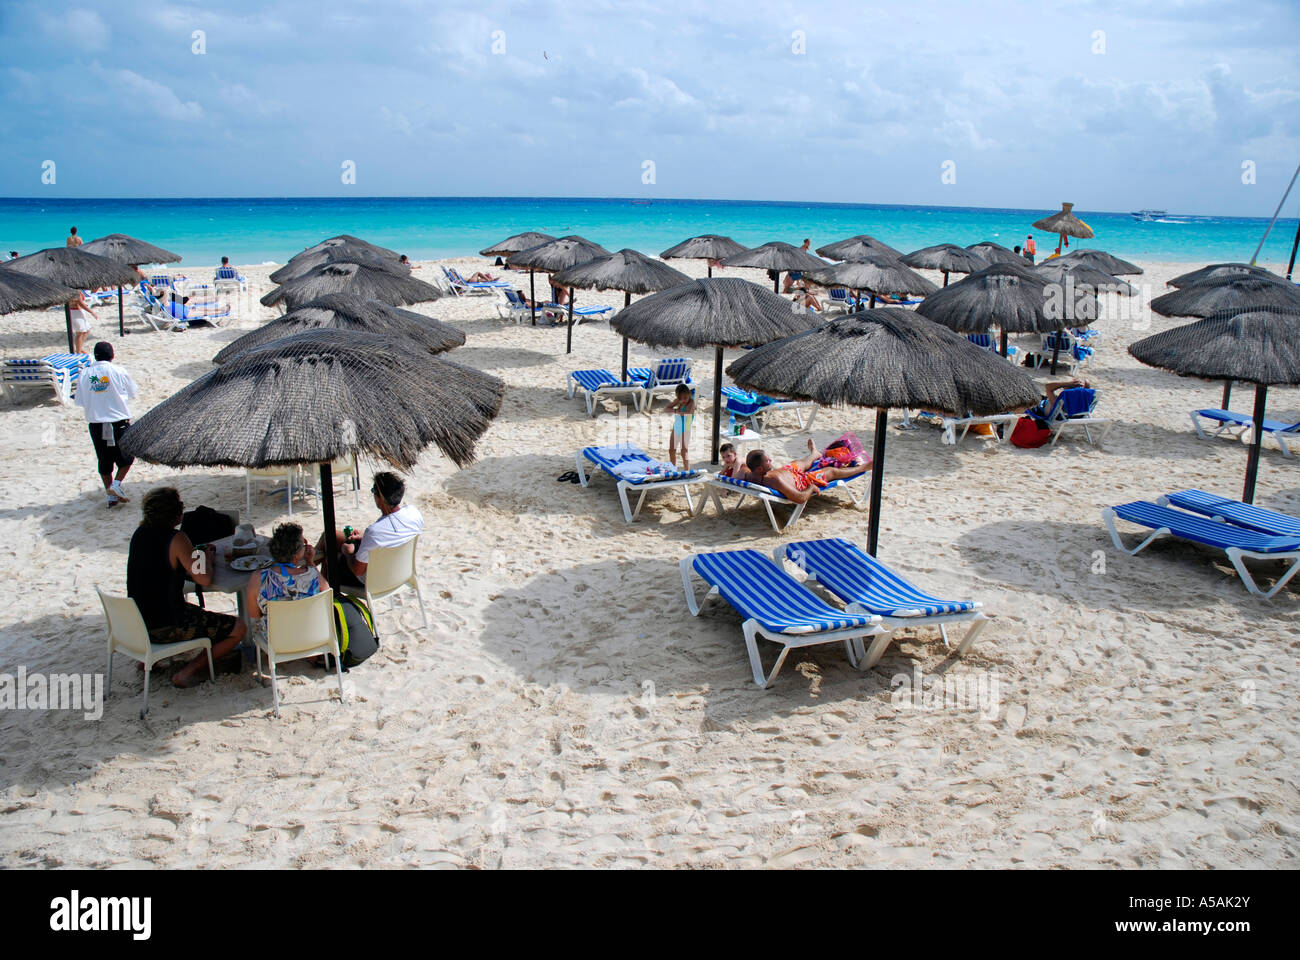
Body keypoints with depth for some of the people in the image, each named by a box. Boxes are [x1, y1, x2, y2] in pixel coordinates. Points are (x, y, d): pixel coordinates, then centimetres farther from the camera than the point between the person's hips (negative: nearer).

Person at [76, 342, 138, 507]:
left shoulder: (84, 374, 0)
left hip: (96, 423, 3)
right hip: (119, 422, -3)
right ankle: (116, 483, -4)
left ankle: (111, 495, 14)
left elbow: (80, 401, 5)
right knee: (126, 456, 13)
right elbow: (133, 392, 4)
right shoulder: (118, 371, -7)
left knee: (104, 460, 12)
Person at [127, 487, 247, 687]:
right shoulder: (176, 539, -19)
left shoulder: (140, 533, 4)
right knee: (238, 628, -1)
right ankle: (188, 672, 1)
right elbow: (205, 580, -21)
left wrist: (200, 557, 13)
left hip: (137, 620, 9)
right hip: (166, 626, -8)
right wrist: (207, 559, 0)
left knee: (195, 612, 38)